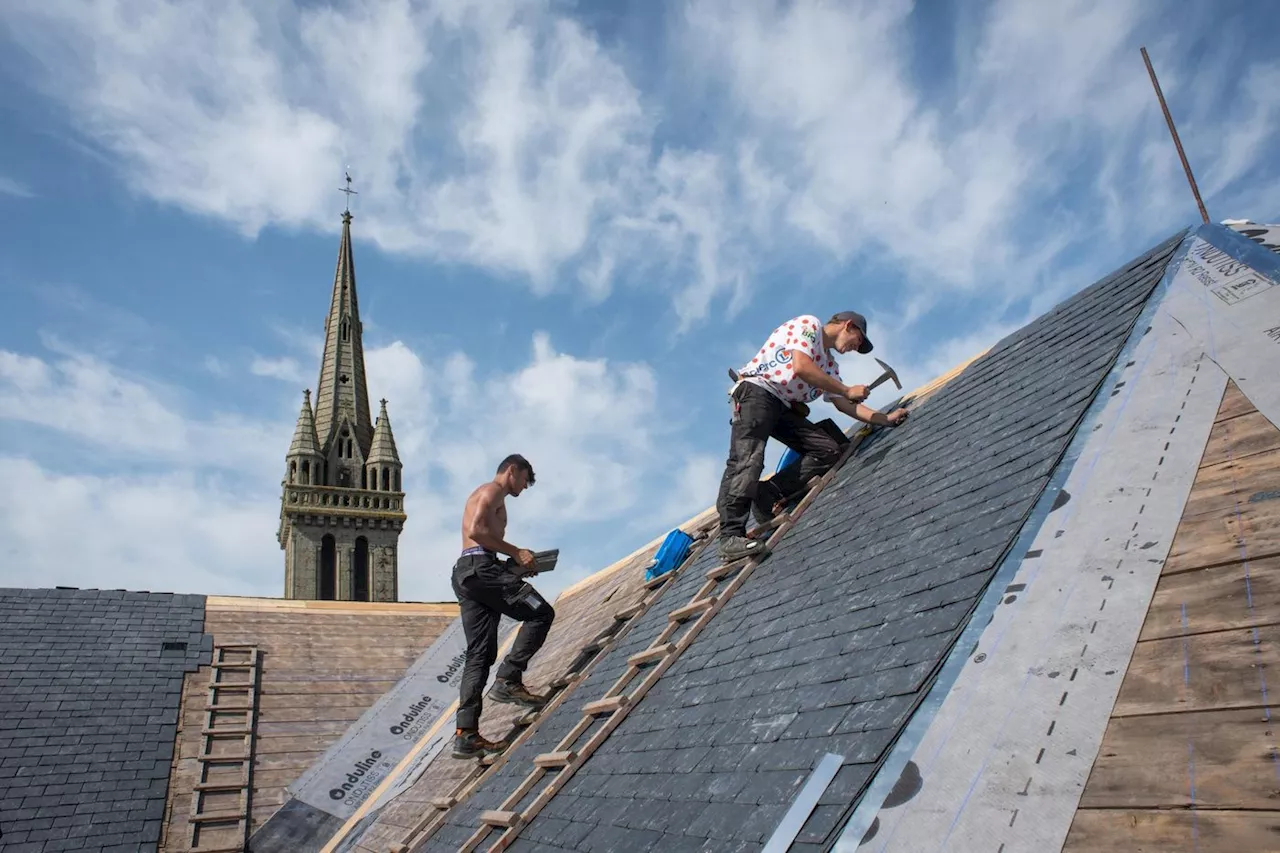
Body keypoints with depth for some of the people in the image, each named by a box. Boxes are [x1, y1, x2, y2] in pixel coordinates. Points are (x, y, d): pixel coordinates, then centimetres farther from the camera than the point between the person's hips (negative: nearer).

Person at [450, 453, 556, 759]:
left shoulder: (483, 496, 32)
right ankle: (508, 681, -13)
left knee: (479, 654, 5)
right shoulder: (493, 490, 1)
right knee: (541, 613, -7)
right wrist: (516, 552, -9)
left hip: (465, 573, 10)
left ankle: (466, 734, 1)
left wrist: (515, 565, 18)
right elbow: (477, 530, -15)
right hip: (481, 567, -10)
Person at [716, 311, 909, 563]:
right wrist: (848, 390, -9)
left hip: (785, 406, 9)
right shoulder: (808, 324, 0)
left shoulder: (829, 364, 26)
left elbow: (843, 404, 24)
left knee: (828, 450, -5)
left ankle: (768, 494, -14)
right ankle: (731, 537, -32)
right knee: (747, 460, -25)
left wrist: (885, 419, 17)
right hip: (756, 391, -9)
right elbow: (801, 367, -16)